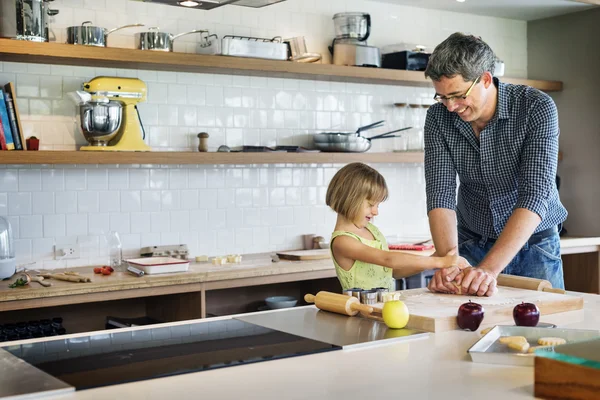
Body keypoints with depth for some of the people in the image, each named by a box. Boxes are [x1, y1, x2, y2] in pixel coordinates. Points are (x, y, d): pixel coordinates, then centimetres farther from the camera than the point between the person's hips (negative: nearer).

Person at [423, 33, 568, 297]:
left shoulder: (537, 108, -22)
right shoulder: (438, 118, -12)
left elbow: (535, 195, -30)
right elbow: (440, 193, -18)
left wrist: (489, 267, -40)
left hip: (534, 242, -2)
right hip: (472, 243, 2)